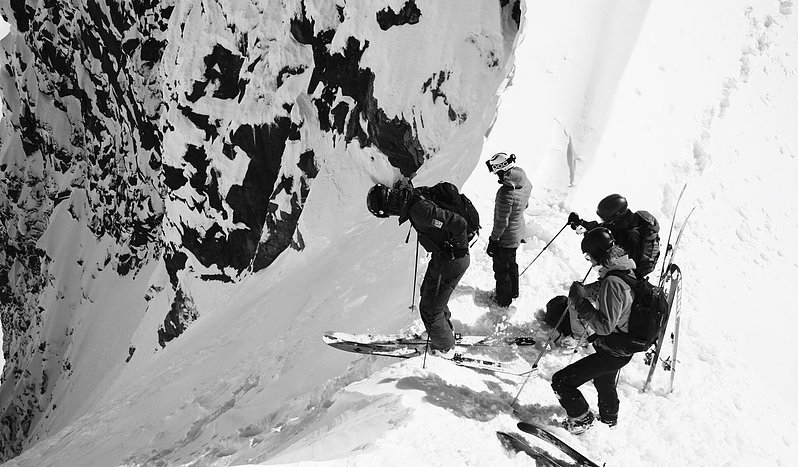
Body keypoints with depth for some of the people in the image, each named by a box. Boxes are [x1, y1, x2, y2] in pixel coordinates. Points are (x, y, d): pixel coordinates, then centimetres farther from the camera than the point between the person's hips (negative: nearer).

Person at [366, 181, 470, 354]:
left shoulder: (419, 210, -33)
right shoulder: (414, 195, -4)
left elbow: (458, 223, -35)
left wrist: (459, 248, -21)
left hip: (452, 262, -10)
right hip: (441, 256, 10)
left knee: (429, 308, 2)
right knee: (427, 293, 27)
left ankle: (445, 347, 25)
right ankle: (447, 331, 48)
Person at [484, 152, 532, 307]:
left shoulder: (506, 193, -36)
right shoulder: (525, 183, -10)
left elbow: (502, 222, -27)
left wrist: (493, 240, -14)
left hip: (506, 238, -8)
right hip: (519, 230, 8)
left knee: (501, 268, 15)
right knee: (511, 262, 29)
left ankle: (503, 301, 34)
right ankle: (514, 292, 50)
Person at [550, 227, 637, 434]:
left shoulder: (613, 283, -34)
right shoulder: (624, 267, -4)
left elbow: (605, 325, -32)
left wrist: (581, 302, -28)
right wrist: (584, 290, -1)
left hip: (612, 352, -10)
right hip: (624, 346, 10)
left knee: (561, 382, -4)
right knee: (604, 380, 36)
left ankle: (581, 419, 18)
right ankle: (609, 416, 60)